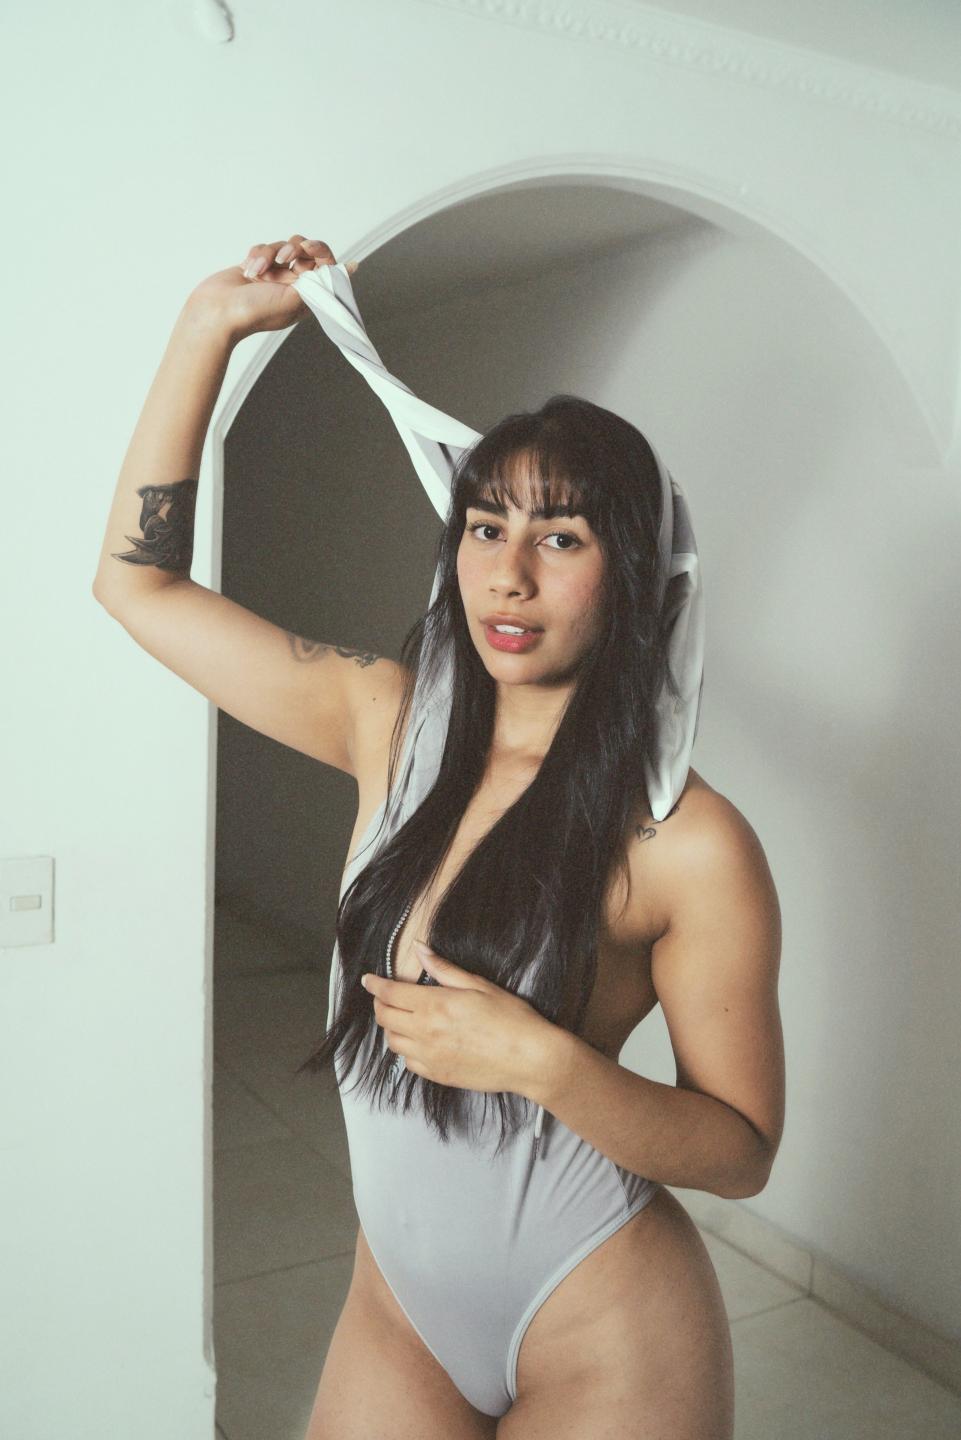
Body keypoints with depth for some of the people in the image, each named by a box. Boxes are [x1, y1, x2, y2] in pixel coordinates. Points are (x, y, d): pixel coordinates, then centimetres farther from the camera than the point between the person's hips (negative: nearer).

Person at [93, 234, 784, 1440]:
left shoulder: (688, 845, -20)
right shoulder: (390, 722, -7)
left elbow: (741, 1151, -12)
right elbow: (138, 581, -3)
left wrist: (542, 1061, -28)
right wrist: (213, 321, -6)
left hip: (601, 1340, -3)